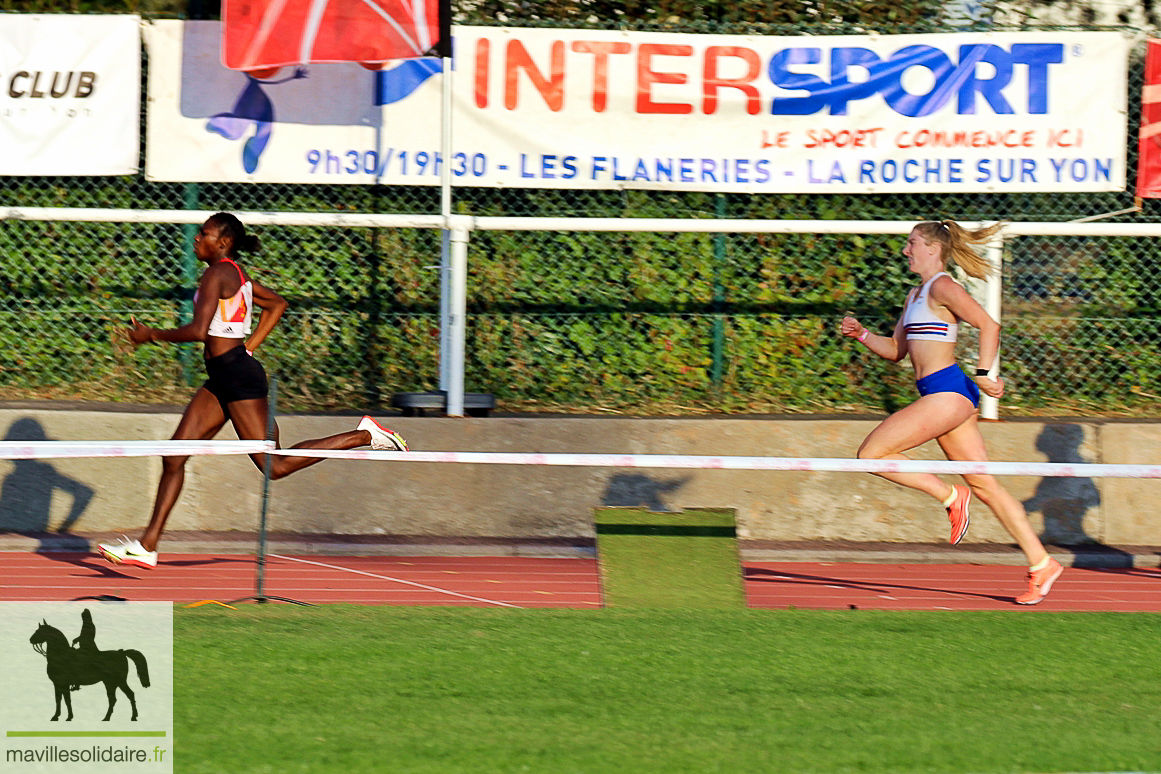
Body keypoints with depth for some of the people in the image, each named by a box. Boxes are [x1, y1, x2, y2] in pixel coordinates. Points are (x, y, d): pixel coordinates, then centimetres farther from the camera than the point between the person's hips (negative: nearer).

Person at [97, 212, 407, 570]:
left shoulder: (217, 274, -14)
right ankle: (147, 546, 5)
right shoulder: (237, 274, 14)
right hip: (221, 380, 10)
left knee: (275, 465, -6)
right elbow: (277, 303, 26)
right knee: (174, 456, 5)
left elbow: (198, 330, -23)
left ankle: (364, 435, 0)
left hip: (237, 375, -10)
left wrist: (152, 335, -10)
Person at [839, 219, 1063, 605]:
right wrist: (861, 334, 11)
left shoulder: (942, 287, -7)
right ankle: (1041, 564, 6)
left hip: (947, 392, -10)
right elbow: (896, 350, 26)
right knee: (983, 484, 7)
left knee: (871, 454, -11)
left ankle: (950, 495, -5)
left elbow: (988, 325, -14)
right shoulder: (915, 295, 21)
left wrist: (983, 373, -17)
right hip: (942, 398, 10)